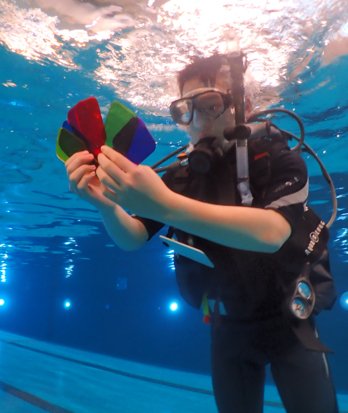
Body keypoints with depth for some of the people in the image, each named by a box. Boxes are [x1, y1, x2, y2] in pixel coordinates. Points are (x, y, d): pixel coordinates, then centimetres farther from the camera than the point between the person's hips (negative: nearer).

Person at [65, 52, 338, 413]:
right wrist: (105, 204, -34)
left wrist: (164, 205, -49)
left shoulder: (281, 161, -17)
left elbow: (271, 232, -37)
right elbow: (132, 240, -11)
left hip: (286, 324, -2)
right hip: (228, 328, 3)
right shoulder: (181, 176, -7)